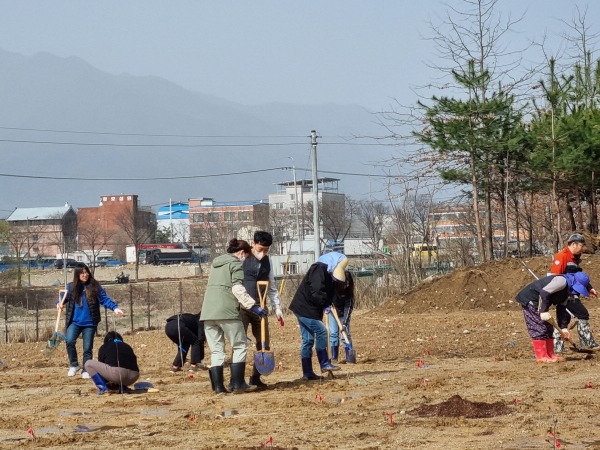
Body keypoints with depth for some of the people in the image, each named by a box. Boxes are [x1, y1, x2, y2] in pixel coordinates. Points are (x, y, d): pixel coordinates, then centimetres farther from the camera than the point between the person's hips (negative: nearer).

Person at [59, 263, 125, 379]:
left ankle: (86, 370, 17)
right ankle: (74, 365, -1)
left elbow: (104, 299, -7)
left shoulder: (95, 287, -3)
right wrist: (60, 304, -8)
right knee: (69, 341, -20)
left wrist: (115, 307, -23)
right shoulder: (71, 287, 1)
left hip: (90, 323, 0)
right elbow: (64, 298, 14)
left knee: (88, 348, 4)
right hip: (74, 322, 0)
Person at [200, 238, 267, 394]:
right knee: (239, 347, 4)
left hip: (208, 312, 7)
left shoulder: (216, 263, 24)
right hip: (226, 311, -7)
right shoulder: (236, 263, 0)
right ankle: (237, 384, -2)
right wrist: (252, 305, -13)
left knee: (216, 350, 8)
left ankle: (218, 386, 2)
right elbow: (238, 288, -12)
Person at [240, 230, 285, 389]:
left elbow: (271, 286, 20)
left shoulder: (267, 261, 12)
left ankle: (256, 377, 20)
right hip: (242, 307, -6)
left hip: (259, 307, 6)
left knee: (264, 343, 7)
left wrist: (277, 308, 15)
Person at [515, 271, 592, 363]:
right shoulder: (562, 281, -21)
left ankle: (550, 354, 16)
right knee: (539, 328, -11)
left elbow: (562, 309, 13)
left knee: (548, 328, 12)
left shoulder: (567, 290, 11)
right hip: (529, 299, -11)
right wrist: (544, 311, -30)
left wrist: (563, 327, 8)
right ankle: (542, 357, -10)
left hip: (538, 302, 11)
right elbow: (544, 293, -29)